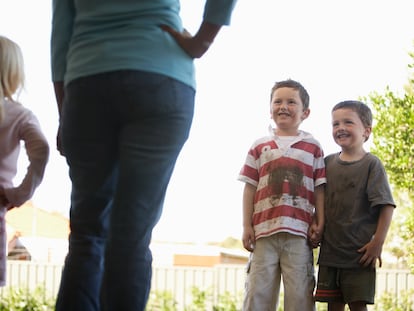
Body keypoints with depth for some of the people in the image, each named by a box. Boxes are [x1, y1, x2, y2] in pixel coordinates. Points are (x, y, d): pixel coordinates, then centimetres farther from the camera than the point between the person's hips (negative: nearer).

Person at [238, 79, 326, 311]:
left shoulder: (313, 147, 11)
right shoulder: (260, 147, 13)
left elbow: (320, 189, 8)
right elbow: (250, 187, 10)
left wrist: (319, 223, -1)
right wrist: (247, 226, 3)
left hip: (298, 232, -1)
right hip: (264, 230, 1)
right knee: (258, 291, 1)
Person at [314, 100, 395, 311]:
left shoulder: (371, 164, -6)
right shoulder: (328, 163, 8)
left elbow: (386, 206, -11)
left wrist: (378, 242, -15)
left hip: (359, 254, -5)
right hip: (329, 252, 5)